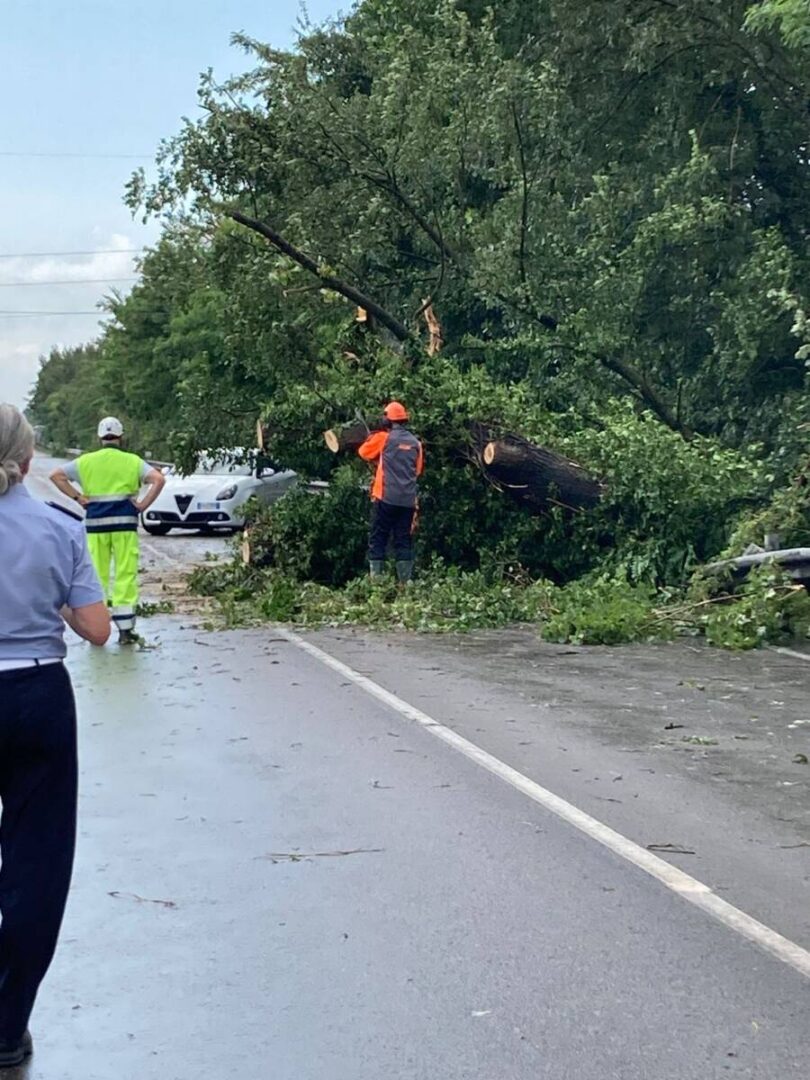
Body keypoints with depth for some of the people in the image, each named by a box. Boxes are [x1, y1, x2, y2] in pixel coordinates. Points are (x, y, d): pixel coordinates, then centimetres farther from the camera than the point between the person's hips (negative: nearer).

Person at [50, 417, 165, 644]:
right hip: (124, 524, -2)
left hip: (96, 525, 2)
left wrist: (78, 498, 2)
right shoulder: (132, 462, 2)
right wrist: (143, 505, -5)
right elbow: (159, 479, -9)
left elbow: (56, 475, 4)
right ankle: (125, 629, 2)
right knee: (125, 576, 2)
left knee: (96, 576, 8)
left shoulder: (86, 461, 7)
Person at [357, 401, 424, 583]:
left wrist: (373, 438, 29)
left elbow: (364, 452, 13)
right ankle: (405, 582, 3)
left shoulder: (384, 438, -2)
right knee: (404, 542, 8)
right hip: (408, 500, 4)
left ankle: (376, 581, -5)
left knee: (377, 540, 2)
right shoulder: (416, 443, 9)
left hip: (386, 498, -3)